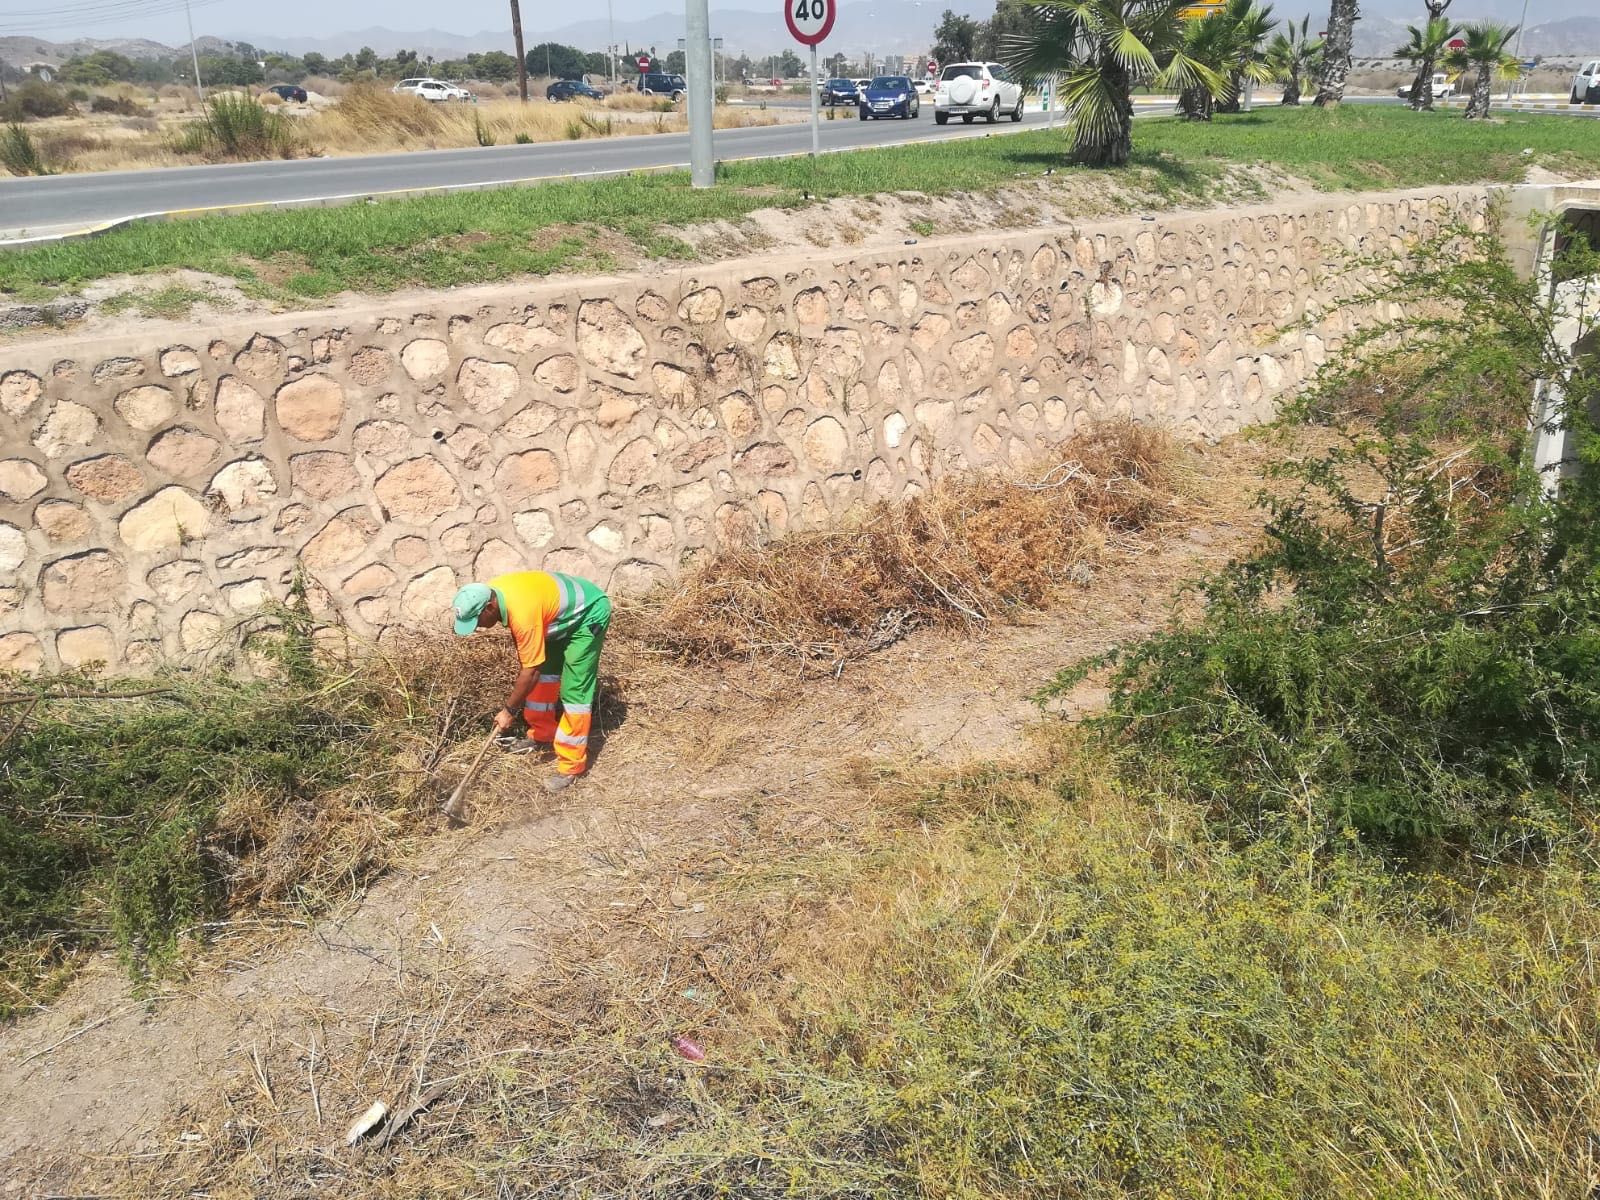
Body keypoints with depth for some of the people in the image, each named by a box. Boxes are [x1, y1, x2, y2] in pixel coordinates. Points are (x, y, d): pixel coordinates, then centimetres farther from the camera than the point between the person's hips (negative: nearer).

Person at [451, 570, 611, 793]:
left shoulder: (523, 612, -37)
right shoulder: (490, 592, -11)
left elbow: (531, 672, -28)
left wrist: (509, 710, -16)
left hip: (589, 613, -9)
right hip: (562, 611, 9)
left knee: (574, 690, -10)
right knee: (544, 670, 14)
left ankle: (571, 765, -4)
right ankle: (542, 734, 32)